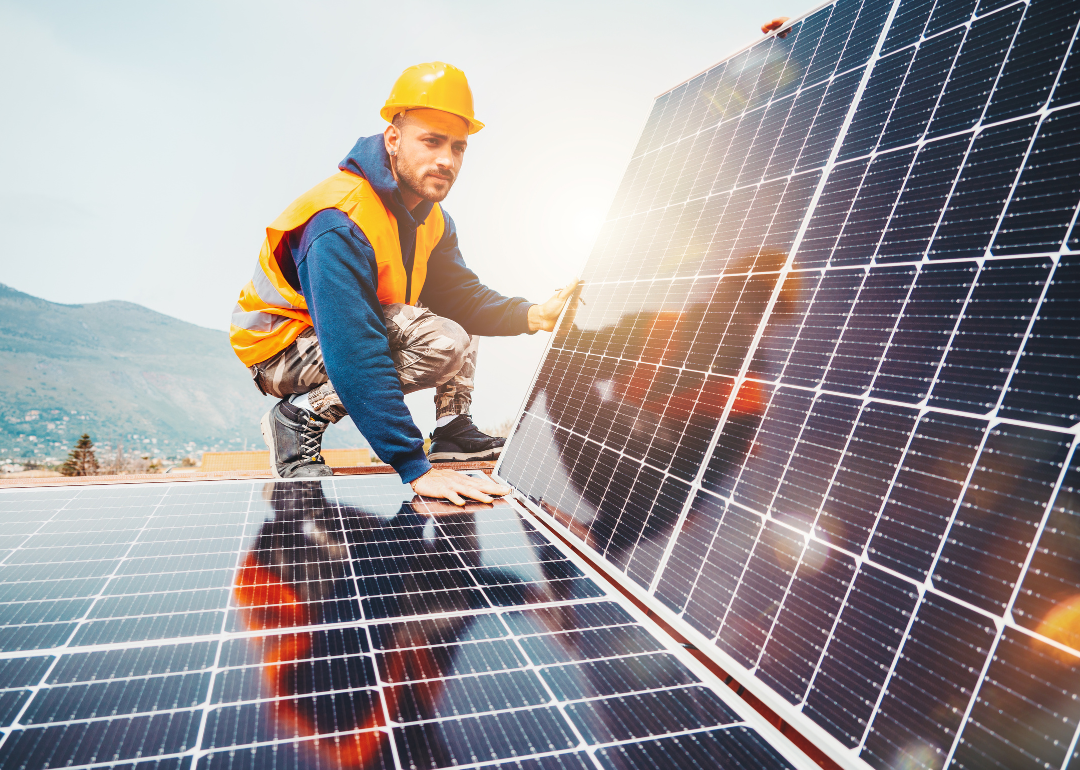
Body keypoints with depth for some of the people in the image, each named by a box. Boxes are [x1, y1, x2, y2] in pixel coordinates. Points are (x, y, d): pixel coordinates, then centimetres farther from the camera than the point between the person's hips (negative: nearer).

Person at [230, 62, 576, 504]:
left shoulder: (431, 218, -1)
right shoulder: (338, 226, -31)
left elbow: (463, 295, -5)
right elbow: (356, 358, -38)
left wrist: (533, 316, -25)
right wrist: (416, 468, -40)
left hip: (347, 332, 8)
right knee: (440, 340, -29)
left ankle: (453, 428, 7)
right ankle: (300, 418, -16)